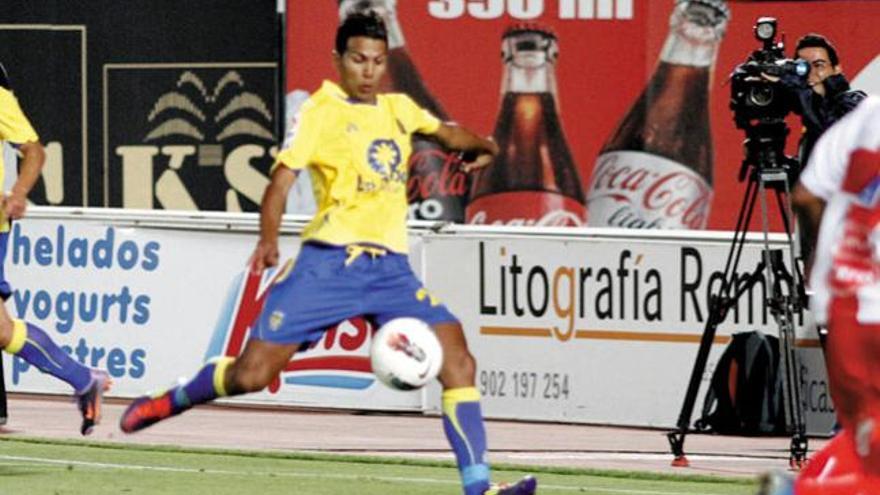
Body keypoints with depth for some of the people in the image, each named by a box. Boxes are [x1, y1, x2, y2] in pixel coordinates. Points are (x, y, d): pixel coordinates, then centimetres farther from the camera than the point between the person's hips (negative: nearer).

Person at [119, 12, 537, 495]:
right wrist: (268, 239, -28)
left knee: (457, 361, -12)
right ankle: (171, 401, 20)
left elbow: (445, 132, 39)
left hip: (390, 268, 5)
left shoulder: (399, 109, 16)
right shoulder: (319, 111, -1)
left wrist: (481, 145, 23)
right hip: (329, 260, -5)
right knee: (251, 373, -8)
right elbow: (282, 179, -13)